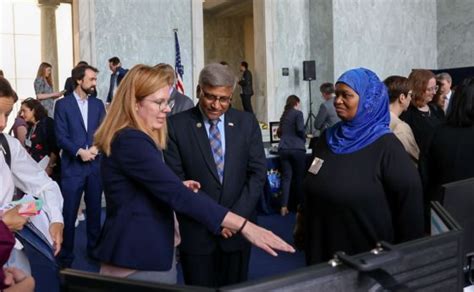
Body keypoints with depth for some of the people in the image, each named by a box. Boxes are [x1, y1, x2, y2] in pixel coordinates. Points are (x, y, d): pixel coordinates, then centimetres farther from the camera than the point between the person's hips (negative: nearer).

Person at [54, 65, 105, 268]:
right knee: (69, 212, 0)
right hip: (72, 165, -3)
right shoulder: (63, 104, -1)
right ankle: (66, 255, 10)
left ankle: (94, 248, 26)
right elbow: (61, 136, -6)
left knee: (94, 209, 12)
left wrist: (95, 148, -12)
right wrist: (79, 152, -18)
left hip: (95, 165, 4)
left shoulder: (98, 104, 10)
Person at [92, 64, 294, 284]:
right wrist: (243, 225, -31)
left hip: (150, 252, 10)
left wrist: (178, 187, 5)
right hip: (137, 260, -10)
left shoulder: (133, 139, 12)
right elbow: (177, 194, -30)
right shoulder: (130, 141, -22)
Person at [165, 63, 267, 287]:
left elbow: (258, 172, 1)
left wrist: (236, 216, -9)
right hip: (196, 230, -2)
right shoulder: (177, 125, -5)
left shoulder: (247, 123, 3)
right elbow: (176, 181, -7)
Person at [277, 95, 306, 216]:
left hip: (283, 148, 5)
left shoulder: (283, 115, 17)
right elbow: (300, 130, -11)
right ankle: (300, 204, 15)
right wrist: (304, 139, 7)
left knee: (286, 177, 4)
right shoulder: (298, 113, -1)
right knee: (299, 177, 7)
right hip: (296, 148, -5)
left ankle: (283, 207, -3)